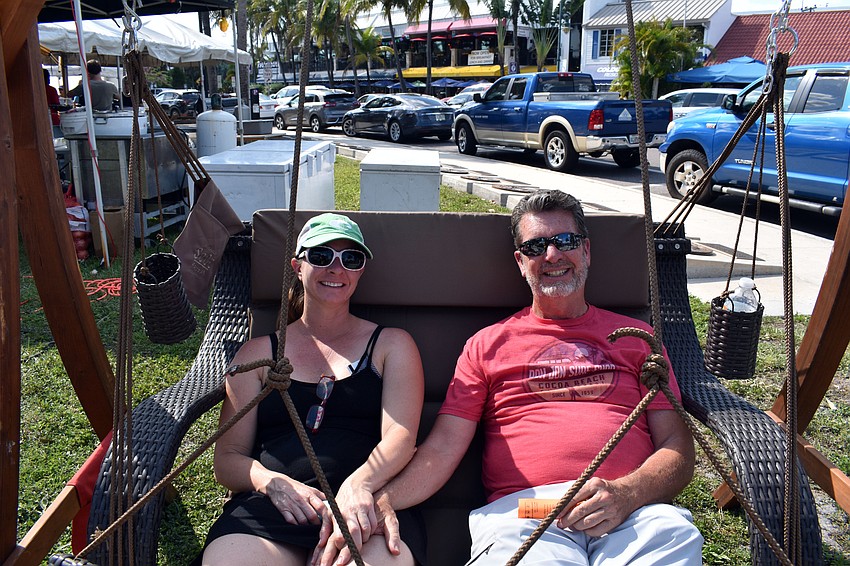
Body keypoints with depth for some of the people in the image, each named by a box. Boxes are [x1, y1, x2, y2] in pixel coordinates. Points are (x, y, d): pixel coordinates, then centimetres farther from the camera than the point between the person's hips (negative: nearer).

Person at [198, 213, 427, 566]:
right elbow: (227, 459, 15)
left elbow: (400, 437, 2)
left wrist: (359, 484, -21)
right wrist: (273, 483, -9)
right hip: (268, 507, 2)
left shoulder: (391, 344, 18)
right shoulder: (258, 353, 21)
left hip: (367, 506, -1)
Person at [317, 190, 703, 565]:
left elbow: (678, 447, 13)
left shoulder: (634, 336, 22)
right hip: (521, 510, -1)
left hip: (634, 510, 2)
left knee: (674, 533, -34)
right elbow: (442, 448, 8)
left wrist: (626, 493, -11)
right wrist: (380, 500, -13)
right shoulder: (488, 344, 19)